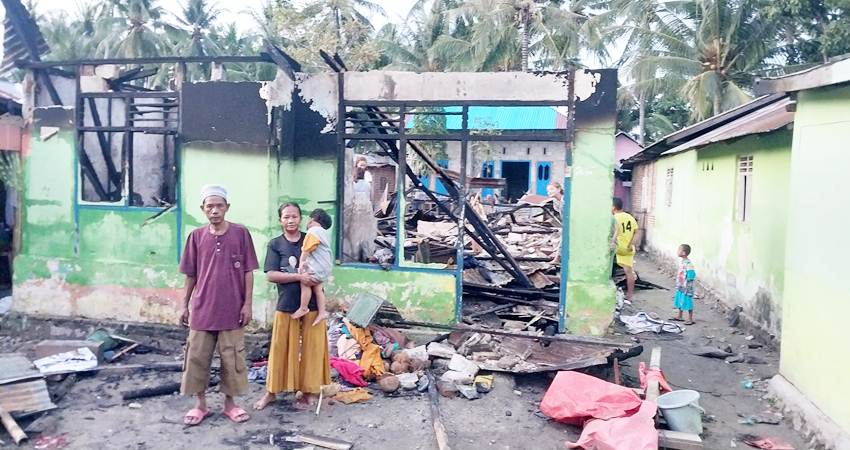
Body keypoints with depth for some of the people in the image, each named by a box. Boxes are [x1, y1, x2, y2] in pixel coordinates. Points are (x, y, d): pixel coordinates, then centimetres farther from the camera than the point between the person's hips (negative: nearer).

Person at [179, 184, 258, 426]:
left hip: (232, 310, -1)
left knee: (232, 357, 8)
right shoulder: (196, 236, 1)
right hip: (201, 309, 2)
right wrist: (185, 305, 8)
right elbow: (190, 275, 8)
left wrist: (247, 303, -5)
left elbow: (248, 271, -2)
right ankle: (200, 404, 24)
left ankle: (230, 403, 24)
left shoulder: (241, 233, -4)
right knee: (197, 357, 8)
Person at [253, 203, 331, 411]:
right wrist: (299, 277, -20)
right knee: (280, 349, 7)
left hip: (312, 304, 1)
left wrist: (315, 275, -11)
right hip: (286, 305, 0)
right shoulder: (275, 244, 0)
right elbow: (270, 275, -9)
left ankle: (308, 390, 21)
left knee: (311, 348, 6)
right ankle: (271, 391, 22)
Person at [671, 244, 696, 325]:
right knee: (680, 300, 20)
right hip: (680, 287, 9)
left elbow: (691, 278, -22)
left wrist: (688, 289, -20)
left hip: (686, 288, -9)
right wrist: (677, 285, 19)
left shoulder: (688, 264, -24)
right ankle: (679, 316, 35)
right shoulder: (681, 261, 4)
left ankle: (690, 319, 14)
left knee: (688, 302, 2)